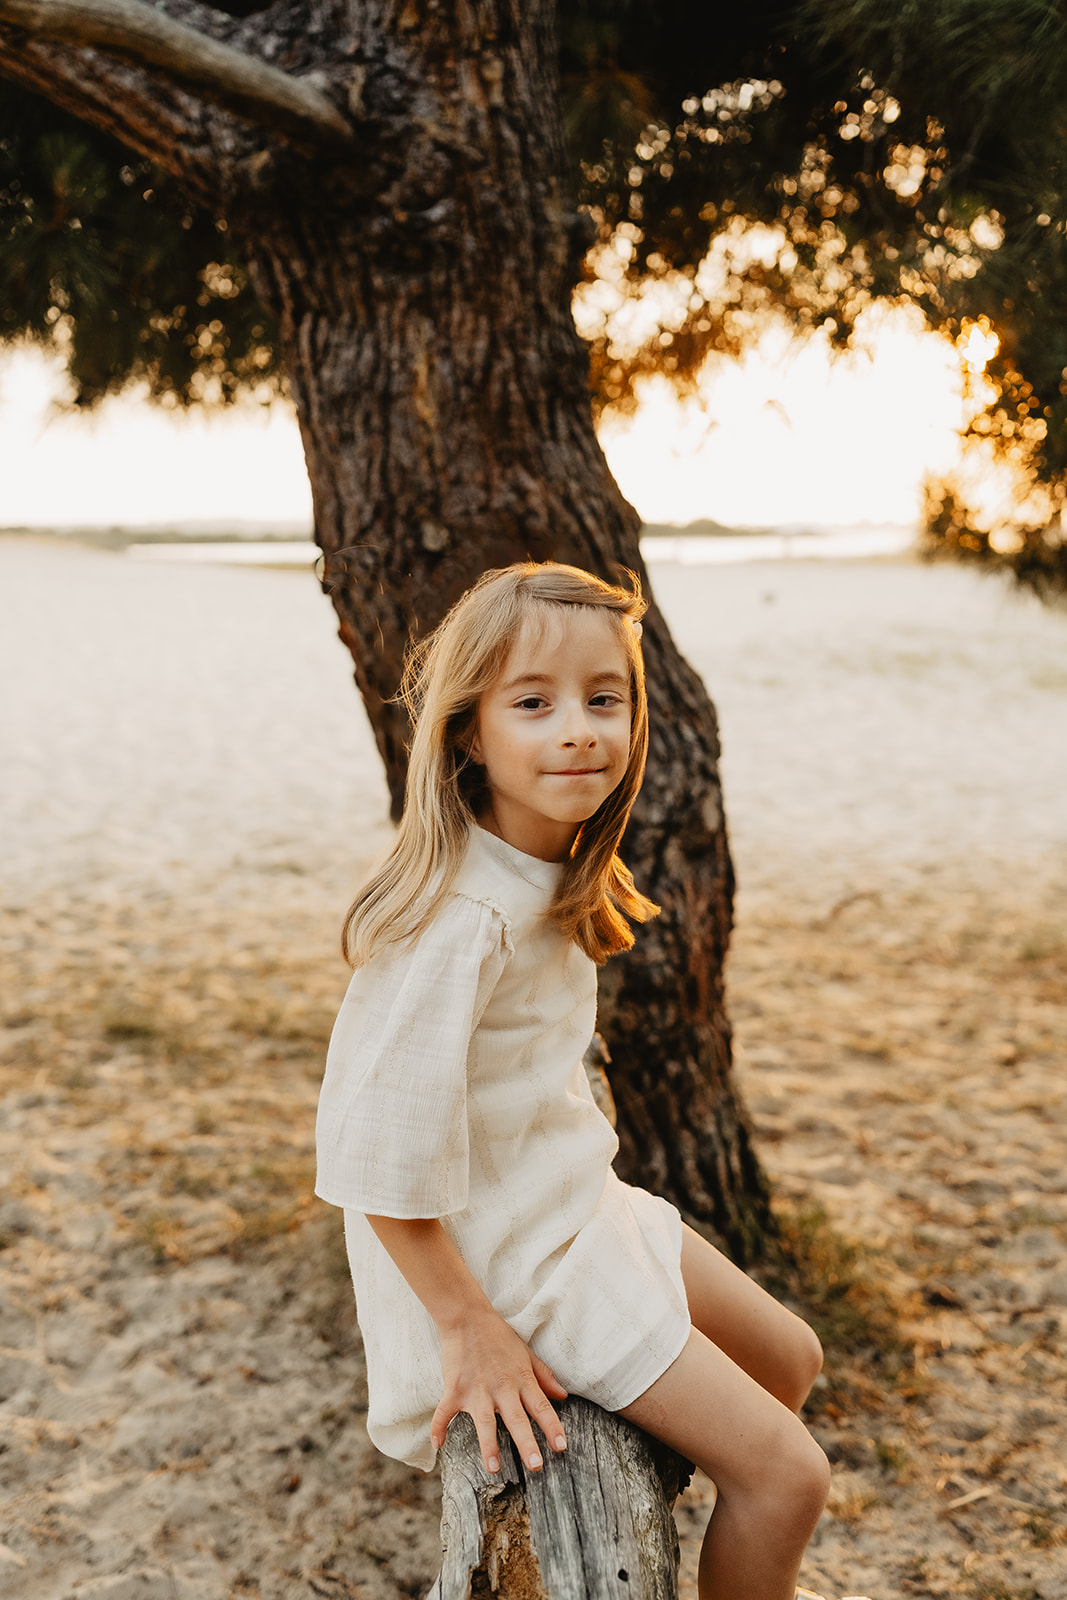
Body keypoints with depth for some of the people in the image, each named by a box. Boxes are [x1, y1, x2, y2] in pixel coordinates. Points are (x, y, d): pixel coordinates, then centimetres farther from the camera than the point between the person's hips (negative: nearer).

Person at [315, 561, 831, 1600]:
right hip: (502, 1258, -9)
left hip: (577, 1204, 9)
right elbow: (382, 1157, -27)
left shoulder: (551, 880, 0)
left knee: (789, 1359, 22)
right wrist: (466, 1327, -20)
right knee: (787, 1474, -7)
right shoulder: (459, 918, -29)